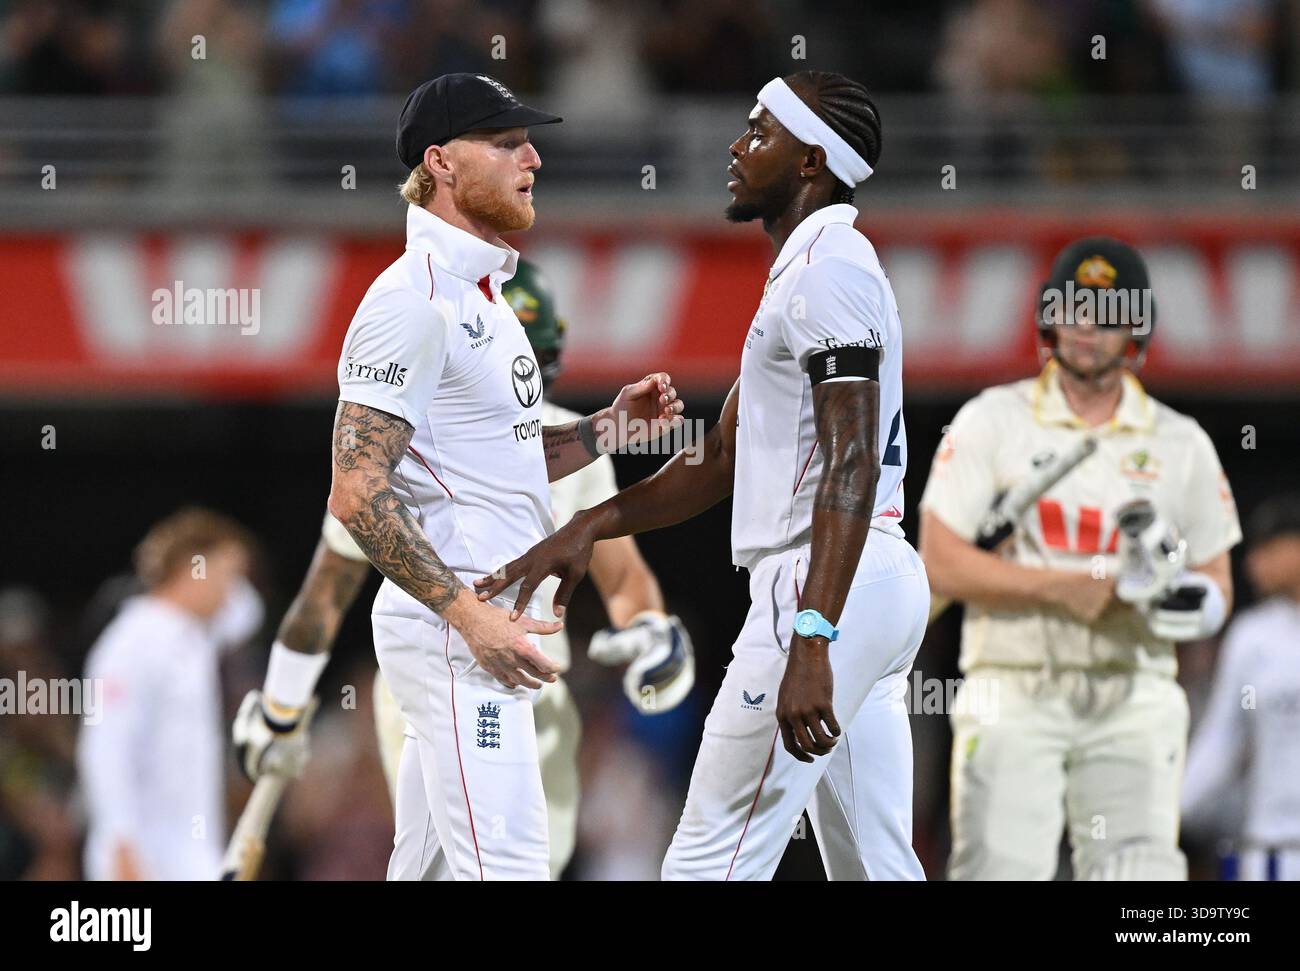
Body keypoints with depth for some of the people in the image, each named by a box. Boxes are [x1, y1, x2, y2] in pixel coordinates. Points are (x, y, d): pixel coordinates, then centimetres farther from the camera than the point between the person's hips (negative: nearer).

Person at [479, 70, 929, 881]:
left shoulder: (829, 269, -12)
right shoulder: (804, 272, 22)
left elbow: (851, 467, -22)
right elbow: (722, 463, 23)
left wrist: (811, 642, -31)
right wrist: (591, 527, 11)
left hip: (825, 591, -11)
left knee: (709, 863, -11)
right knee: (876, 867, 8)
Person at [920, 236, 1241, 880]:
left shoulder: (1181, 443, 12)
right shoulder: (992, 422, 5)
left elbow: (1217, 584, 13)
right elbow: (939, 562, -3)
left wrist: (1187, 598, -12)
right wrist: (1061, 587, -12)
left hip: (1133, 699, 1)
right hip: (1014, 698, -1)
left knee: (1141, 871, -14)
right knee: (1000, 871, -11)